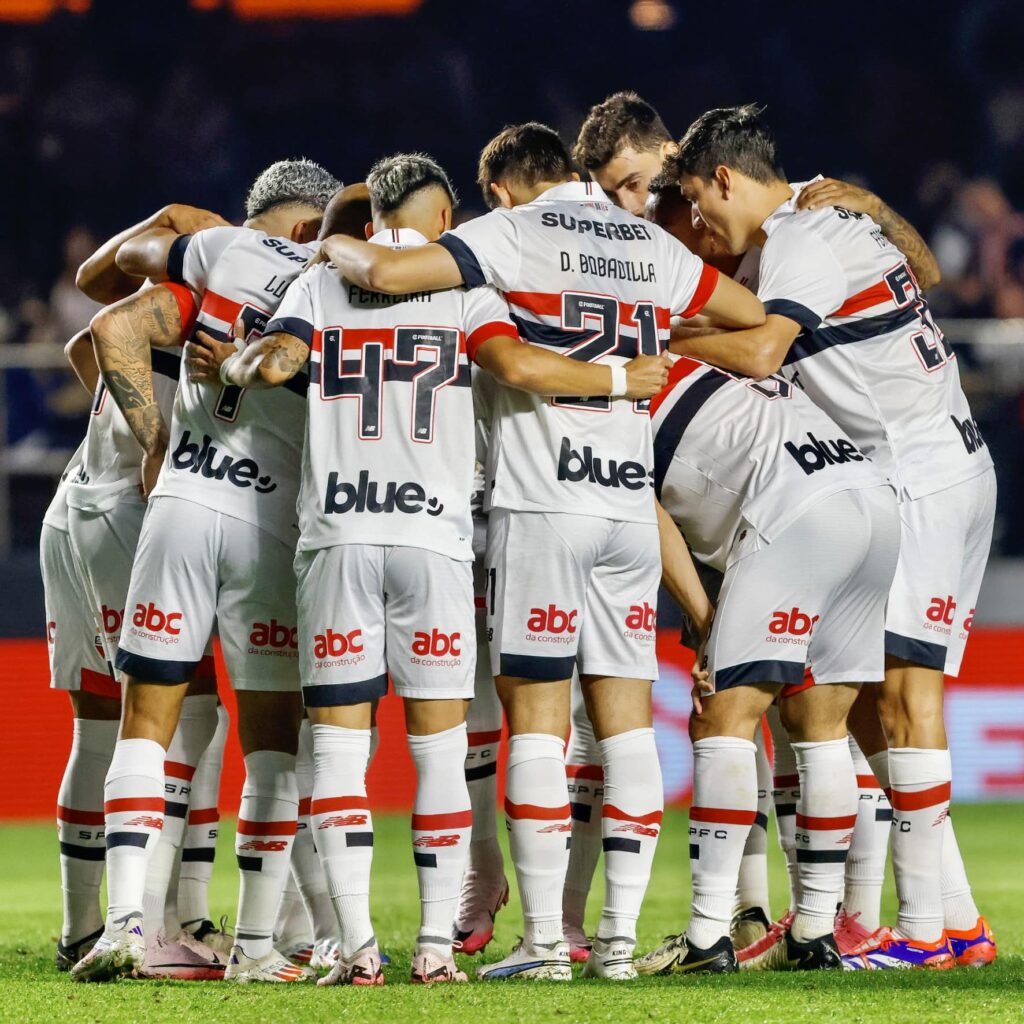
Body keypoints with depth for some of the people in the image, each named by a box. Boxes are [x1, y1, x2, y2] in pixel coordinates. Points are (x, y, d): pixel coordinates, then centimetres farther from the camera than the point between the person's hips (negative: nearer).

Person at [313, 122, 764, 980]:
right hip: (630, 505, 4)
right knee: (626, 717, 6)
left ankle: (544, 940, -4)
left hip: (541, 502, -4)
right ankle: (621, 934, 3)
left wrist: (336, 248, 8)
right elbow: (755, 316, 26)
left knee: (537, 718, -2)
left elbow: (390, 273, -12)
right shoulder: (653, 245, 15)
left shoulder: (517, 232, -1)